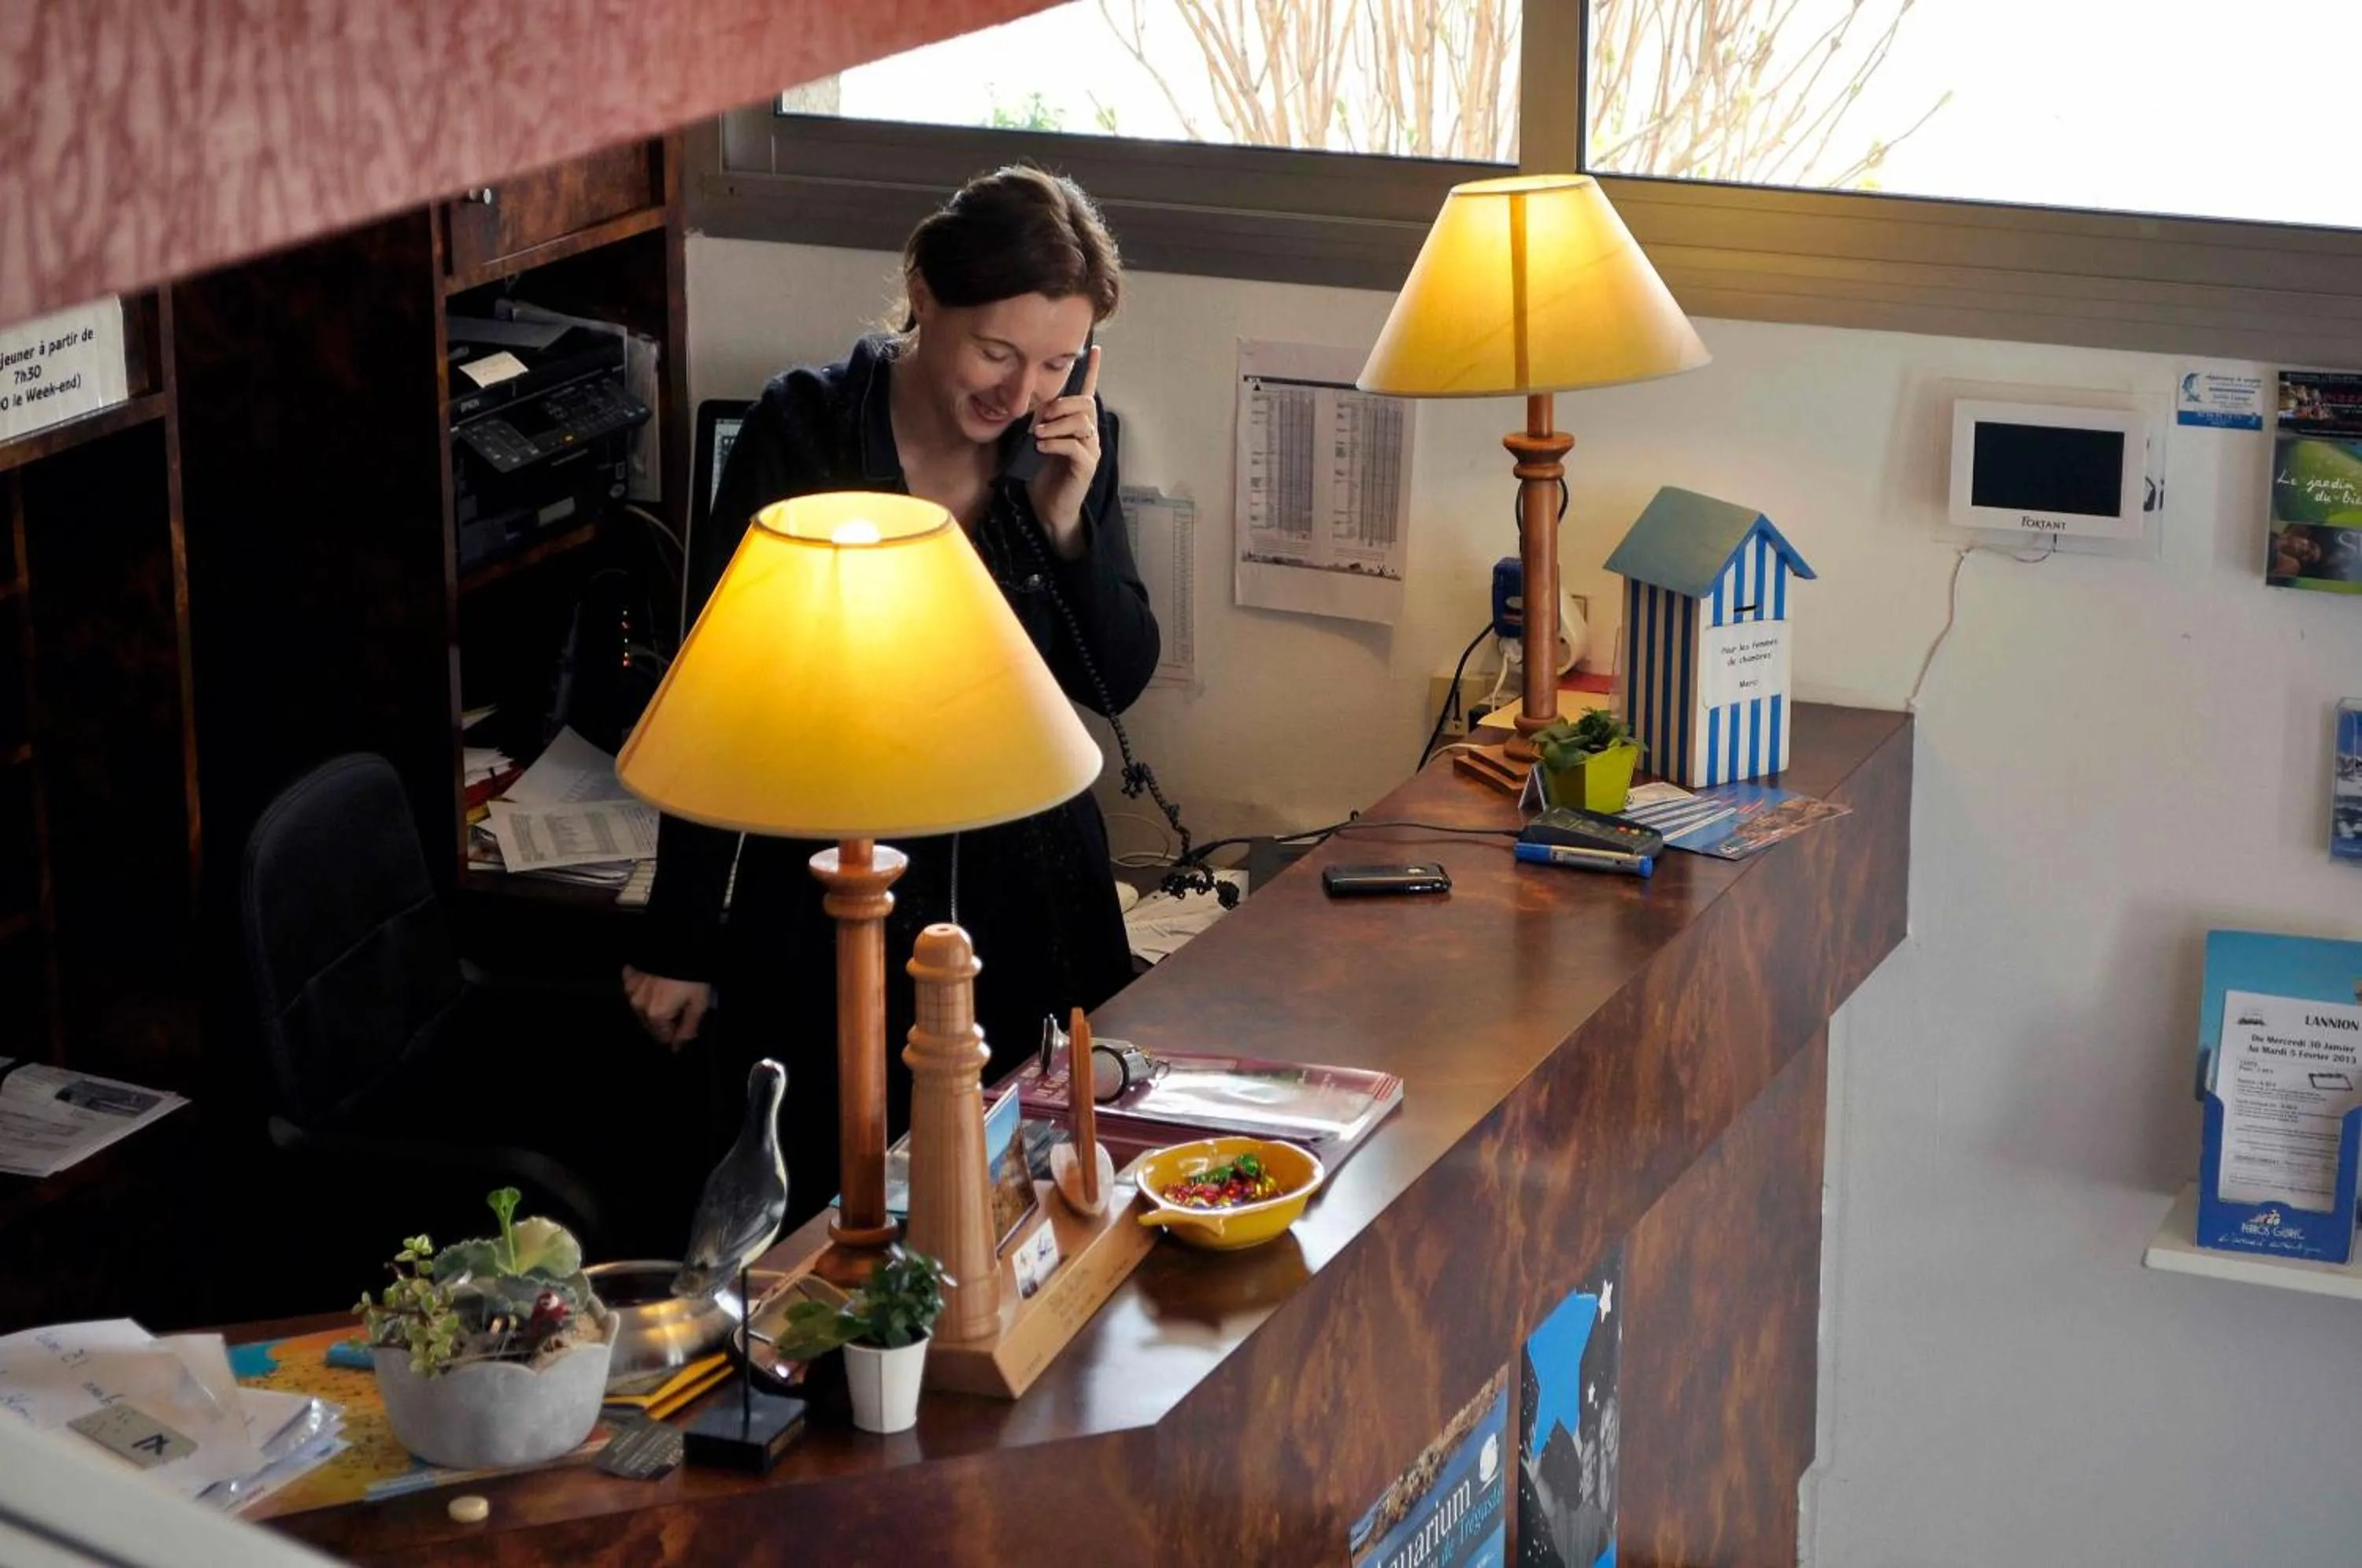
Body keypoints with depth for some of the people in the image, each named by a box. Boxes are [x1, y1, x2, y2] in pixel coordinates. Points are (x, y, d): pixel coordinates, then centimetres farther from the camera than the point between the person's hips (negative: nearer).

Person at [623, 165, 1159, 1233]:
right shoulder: (804, 431, -12)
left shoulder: (1072, 440, -2)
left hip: (1025, 894, 3)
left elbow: (1120, 683, 1)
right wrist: (679, 940, -7)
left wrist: (1067, 518, -16)